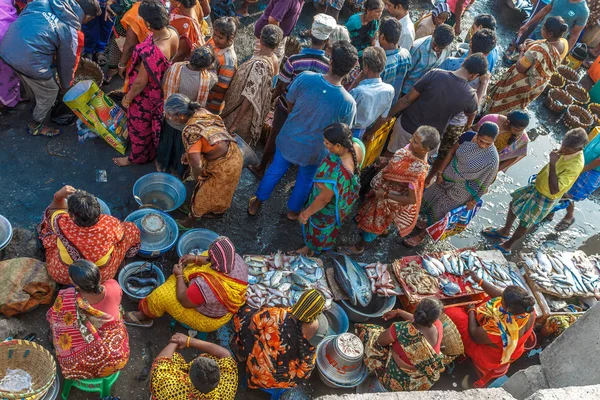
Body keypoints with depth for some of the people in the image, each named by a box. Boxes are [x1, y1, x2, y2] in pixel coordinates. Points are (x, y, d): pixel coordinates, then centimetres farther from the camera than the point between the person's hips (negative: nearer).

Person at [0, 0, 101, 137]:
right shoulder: (69, 31, -9)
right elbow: (66, 62, 3)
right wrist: (65, 85, 21)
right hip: (28, 58, -7)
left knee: (30, 80, 35)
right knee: (50, 91, 18)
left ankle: (36, 103, 63)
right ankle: (36, 126, 35)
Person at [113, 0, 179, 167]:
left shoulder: (151, 52, -43)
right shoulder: (172, 31, -20)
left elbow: (140, 82, -28)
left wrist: (127, 98, -10)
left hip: (146, 95, -7)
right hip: (161, 88, 7)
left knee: (139, 126, 21)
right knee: (152, 122, 33)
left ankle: (137, 157, 46)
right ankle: (152, 149, 59)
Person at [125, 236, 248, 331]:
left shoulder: (206, 285, -43)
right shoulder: (237, 259, -25)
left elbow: (184, 301, -23)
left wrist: (179, 275, -9)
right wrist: (196, 259, -6)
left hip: (208, 320, -7)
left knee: (162, 296, -1)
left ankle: (145, 315, 29)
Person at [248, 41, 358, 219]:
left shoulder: (305, 78, -28)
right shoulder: (348, 103, -31)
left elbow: (290, 103, -8)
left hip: (289, 139, 2)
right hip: (313, 150, -1)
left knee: (275, 171, 28)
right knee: (305, 180, 29)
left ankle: (257, 204, 49)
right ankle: (293, 211, 53)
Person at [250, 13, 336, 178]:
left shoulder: (294, 59, -27)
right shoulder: (329, 65, -21)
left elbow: (281, 86, -16)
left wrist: (274, 97, 6)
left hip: (286, 106, -2)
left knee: (274, 137, 18)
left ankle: (262, 168, 35)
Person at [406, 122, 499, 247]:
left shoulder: (492, 159, -28)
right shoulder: (468, 136, -18)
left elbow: (487, 181, -14)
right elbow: (452, 152, -3)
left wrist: (475, 200, -5)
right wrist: (440, 172, -2)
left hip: (461, 190, -4)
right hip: (447, 177, 5)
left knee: (439, 211, 10)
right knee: (428, 199, 20)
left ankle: (421, 235, 33)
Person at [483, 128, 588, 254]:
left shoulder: (576, 165, -38)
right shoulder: (568, 149, -14)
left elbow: (554, 190, -43)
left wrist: (553, 164, -46)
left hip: (545, 198, -8)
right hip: (538, 186, 8)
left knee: (525, 223, 12)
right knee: (513, 205, 24)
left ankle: (508, 245, 38)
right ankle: (505, 231, 49)